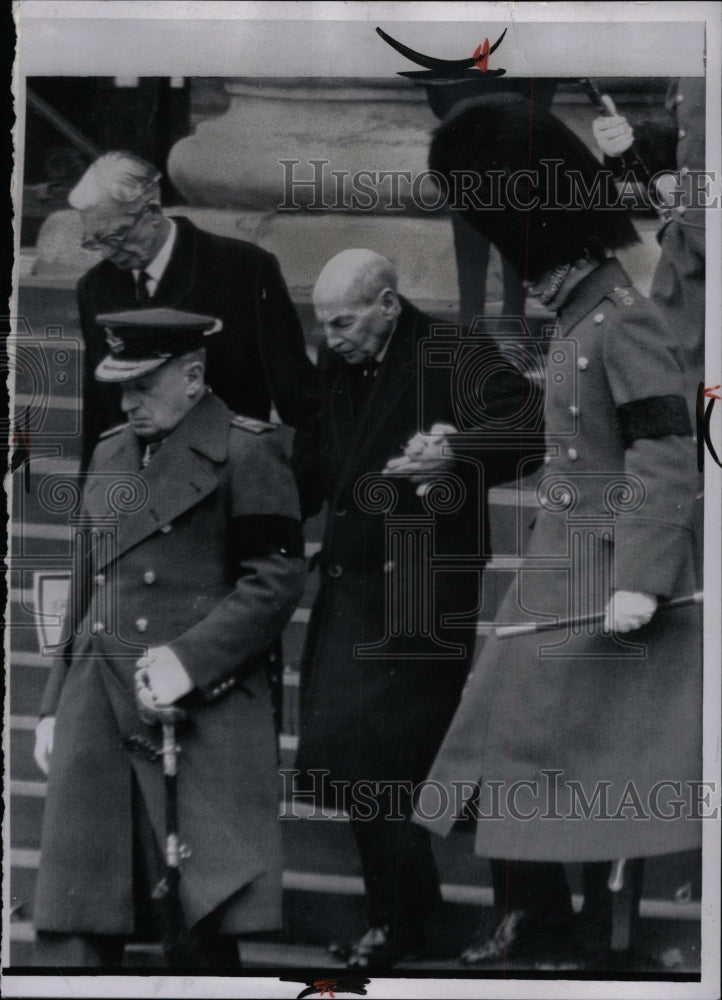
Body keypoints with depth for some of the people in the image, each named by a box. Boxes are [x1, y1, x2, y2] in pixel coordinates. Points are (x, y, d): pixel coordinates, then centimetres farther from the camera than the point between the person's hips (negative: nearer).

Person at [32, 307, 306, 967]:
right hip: (97, 710, 6)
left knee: (196, 929, -3)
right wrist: (54, 705, 18)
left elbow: (277, 580, -8)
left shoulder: (246, 453, -3)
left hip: (198, 715, -6)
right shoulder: (111, 453, 18)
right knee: (71, 934, 1)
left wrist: (189, 658, -17)